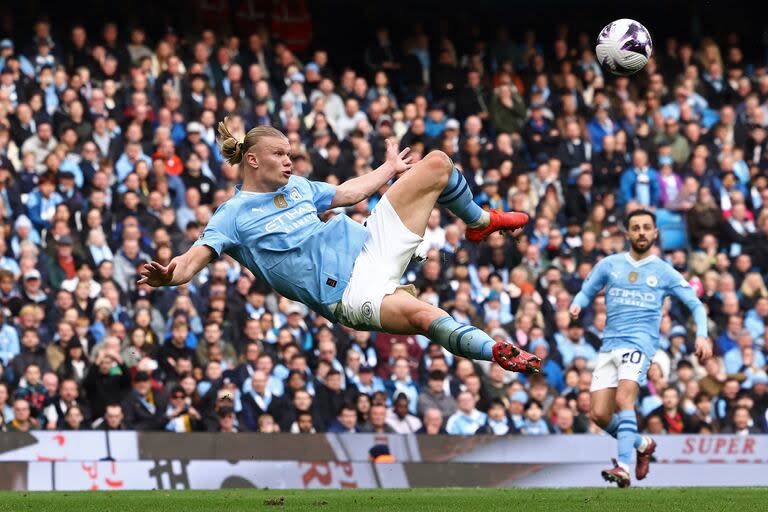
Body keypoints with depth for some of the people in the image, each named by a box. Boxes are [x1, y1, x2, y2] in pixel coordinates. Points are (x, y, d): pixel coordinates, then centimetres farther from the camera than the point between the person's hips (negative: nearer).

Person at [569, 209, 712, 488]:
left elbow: (695, 304, 10)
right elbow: (586, 291, 21)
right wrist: (576, 305, -4)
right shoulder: (609, 265, 13)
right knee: (598, 414, -4)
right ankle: (642, 444, 22)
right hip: (609, 346, 4)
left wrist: (702, 335, -7)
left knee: (623, 399, -27)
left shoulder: (664, 272, 8)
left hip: (639, 344, -4)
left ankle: (623, 466, -34)